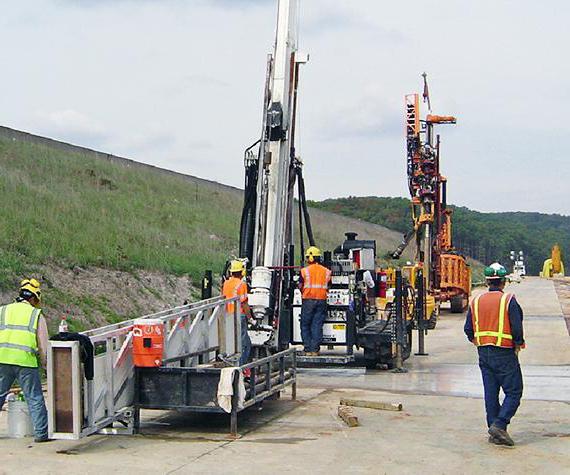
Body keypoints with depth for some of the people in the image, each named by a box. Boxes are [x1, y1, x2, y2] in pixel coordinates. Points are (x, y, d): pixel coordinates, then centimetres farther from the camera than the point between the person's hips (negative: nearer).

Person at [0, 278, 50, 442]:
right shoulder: (37, 315, 7)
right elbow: (43, 344, 7)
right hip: (26, 361, -3)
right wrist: (45, 363, 19)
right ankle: (41, 433, 5)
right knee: (35, 398, 4)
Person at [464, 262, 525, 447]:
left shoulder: (476, 301, 5)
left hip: (484, 353, 6)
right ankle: (499, 425, -15)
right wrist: (518, 344, 2)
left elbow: (468, 329, 7)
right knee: (514, 392, 0)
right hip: (504, 354, -6)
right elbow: (517, 328, -14)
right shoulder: (508, 300, -10)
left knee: (490, 393, 10)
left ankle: (494, 433, 11)